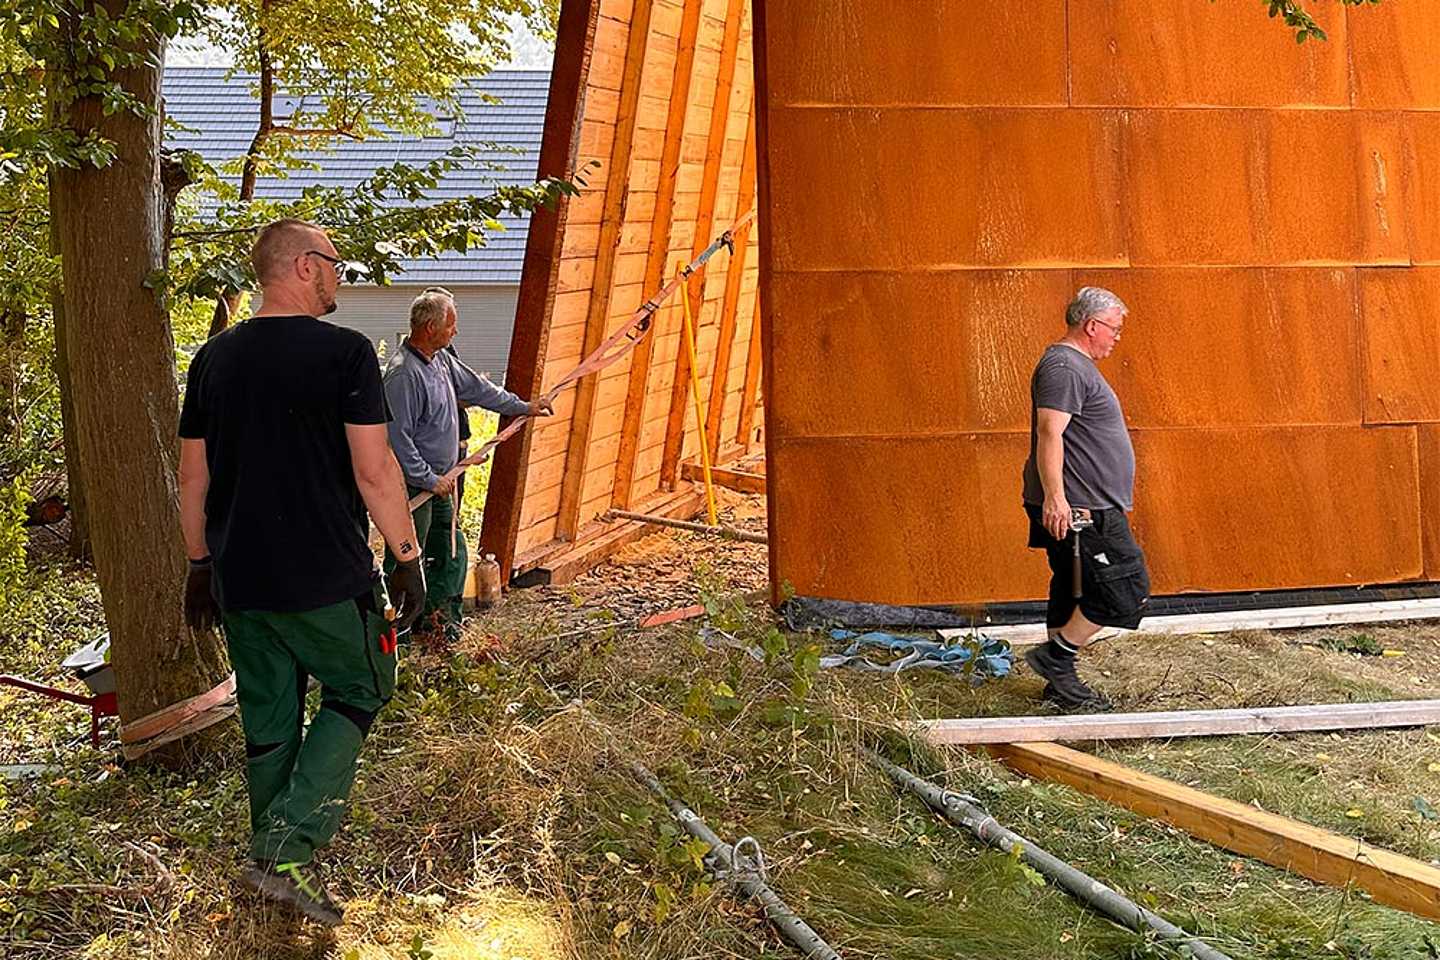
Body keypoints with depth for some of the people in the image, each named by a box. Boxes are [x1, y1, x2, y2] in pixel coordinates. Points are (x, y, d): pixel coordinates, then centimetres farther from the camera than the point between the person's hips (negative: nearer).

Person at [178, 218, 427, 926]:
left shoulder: (214, 358, 5)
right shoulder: (345, 352, -12)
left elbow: (193, 477, 10)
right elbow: (375, 472, -14)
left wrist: (200, 566, 19)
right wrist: (407, 557, -4)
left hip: (239, 581, 5)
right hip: (327, 581, -5)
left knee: (267, 722, 16)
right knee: (357, 693, 13)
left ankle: (275, 859, 28)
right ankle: (286, 851, 0)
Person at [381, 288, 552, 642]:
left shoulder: (442, 359, 6)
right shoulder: (403, 373, -23)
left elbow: (476, 388, 21)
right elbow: (397, 438, -25)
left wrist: (523, 407, 26)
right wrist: (430, 479, -21)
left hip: (439, 482, 10)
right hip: (413, 488, -10)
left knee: (451, 553, 17)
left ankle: (440, 618, 31)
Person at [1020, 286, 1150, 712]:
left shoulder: (1077, 365, 21)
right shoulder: (1063, 367, -14)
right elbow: (1049, 432, -24)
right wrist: (1054, 497, -31)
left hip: (1092, 508, 11)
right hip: (1081, 511, -11)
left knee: (1075, 593, 12)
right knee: (1126, 589, -9)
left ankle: (1062, 684, 16)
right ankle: (1055, 656, -3)